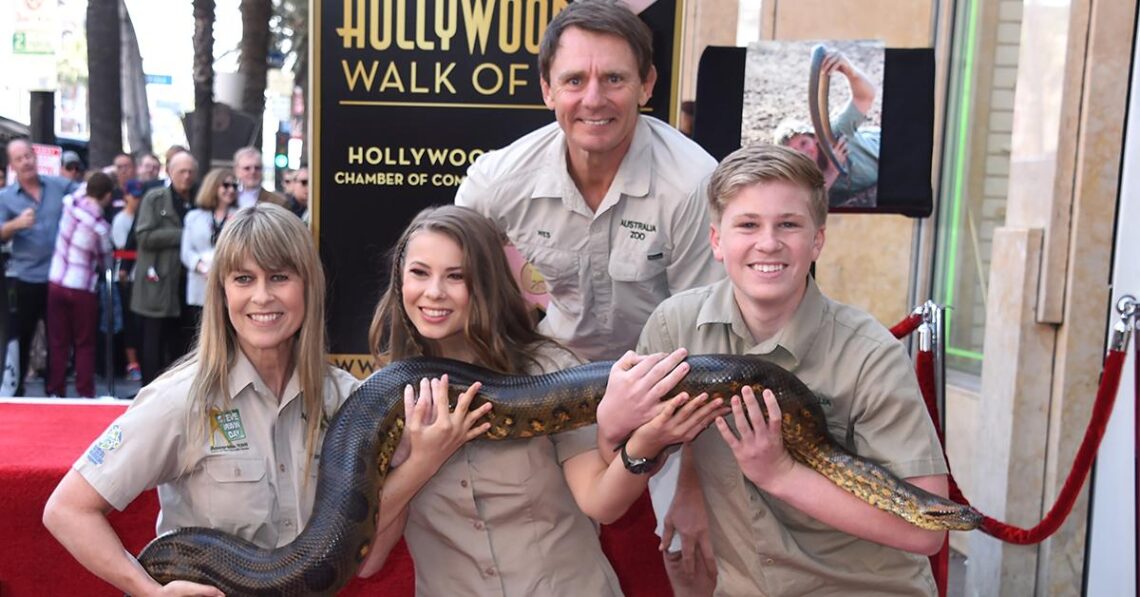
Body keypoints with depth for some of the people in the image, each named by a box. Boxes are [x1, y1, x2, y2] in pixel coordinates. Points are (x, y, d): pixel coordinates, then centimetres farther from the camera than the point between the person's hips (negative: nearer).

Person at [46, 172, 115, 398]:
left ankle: (56, 392, 15)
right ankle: (85, 394, 9)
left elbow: (84, 188, 22)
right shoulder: (101, 227, -14)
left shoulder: (70, 202, -5)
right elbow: (105, 262, 2)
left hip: (56, 284, 4)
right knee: (84, 345, 8)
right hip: (82, 290, -4)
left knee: (58, 343, 11)